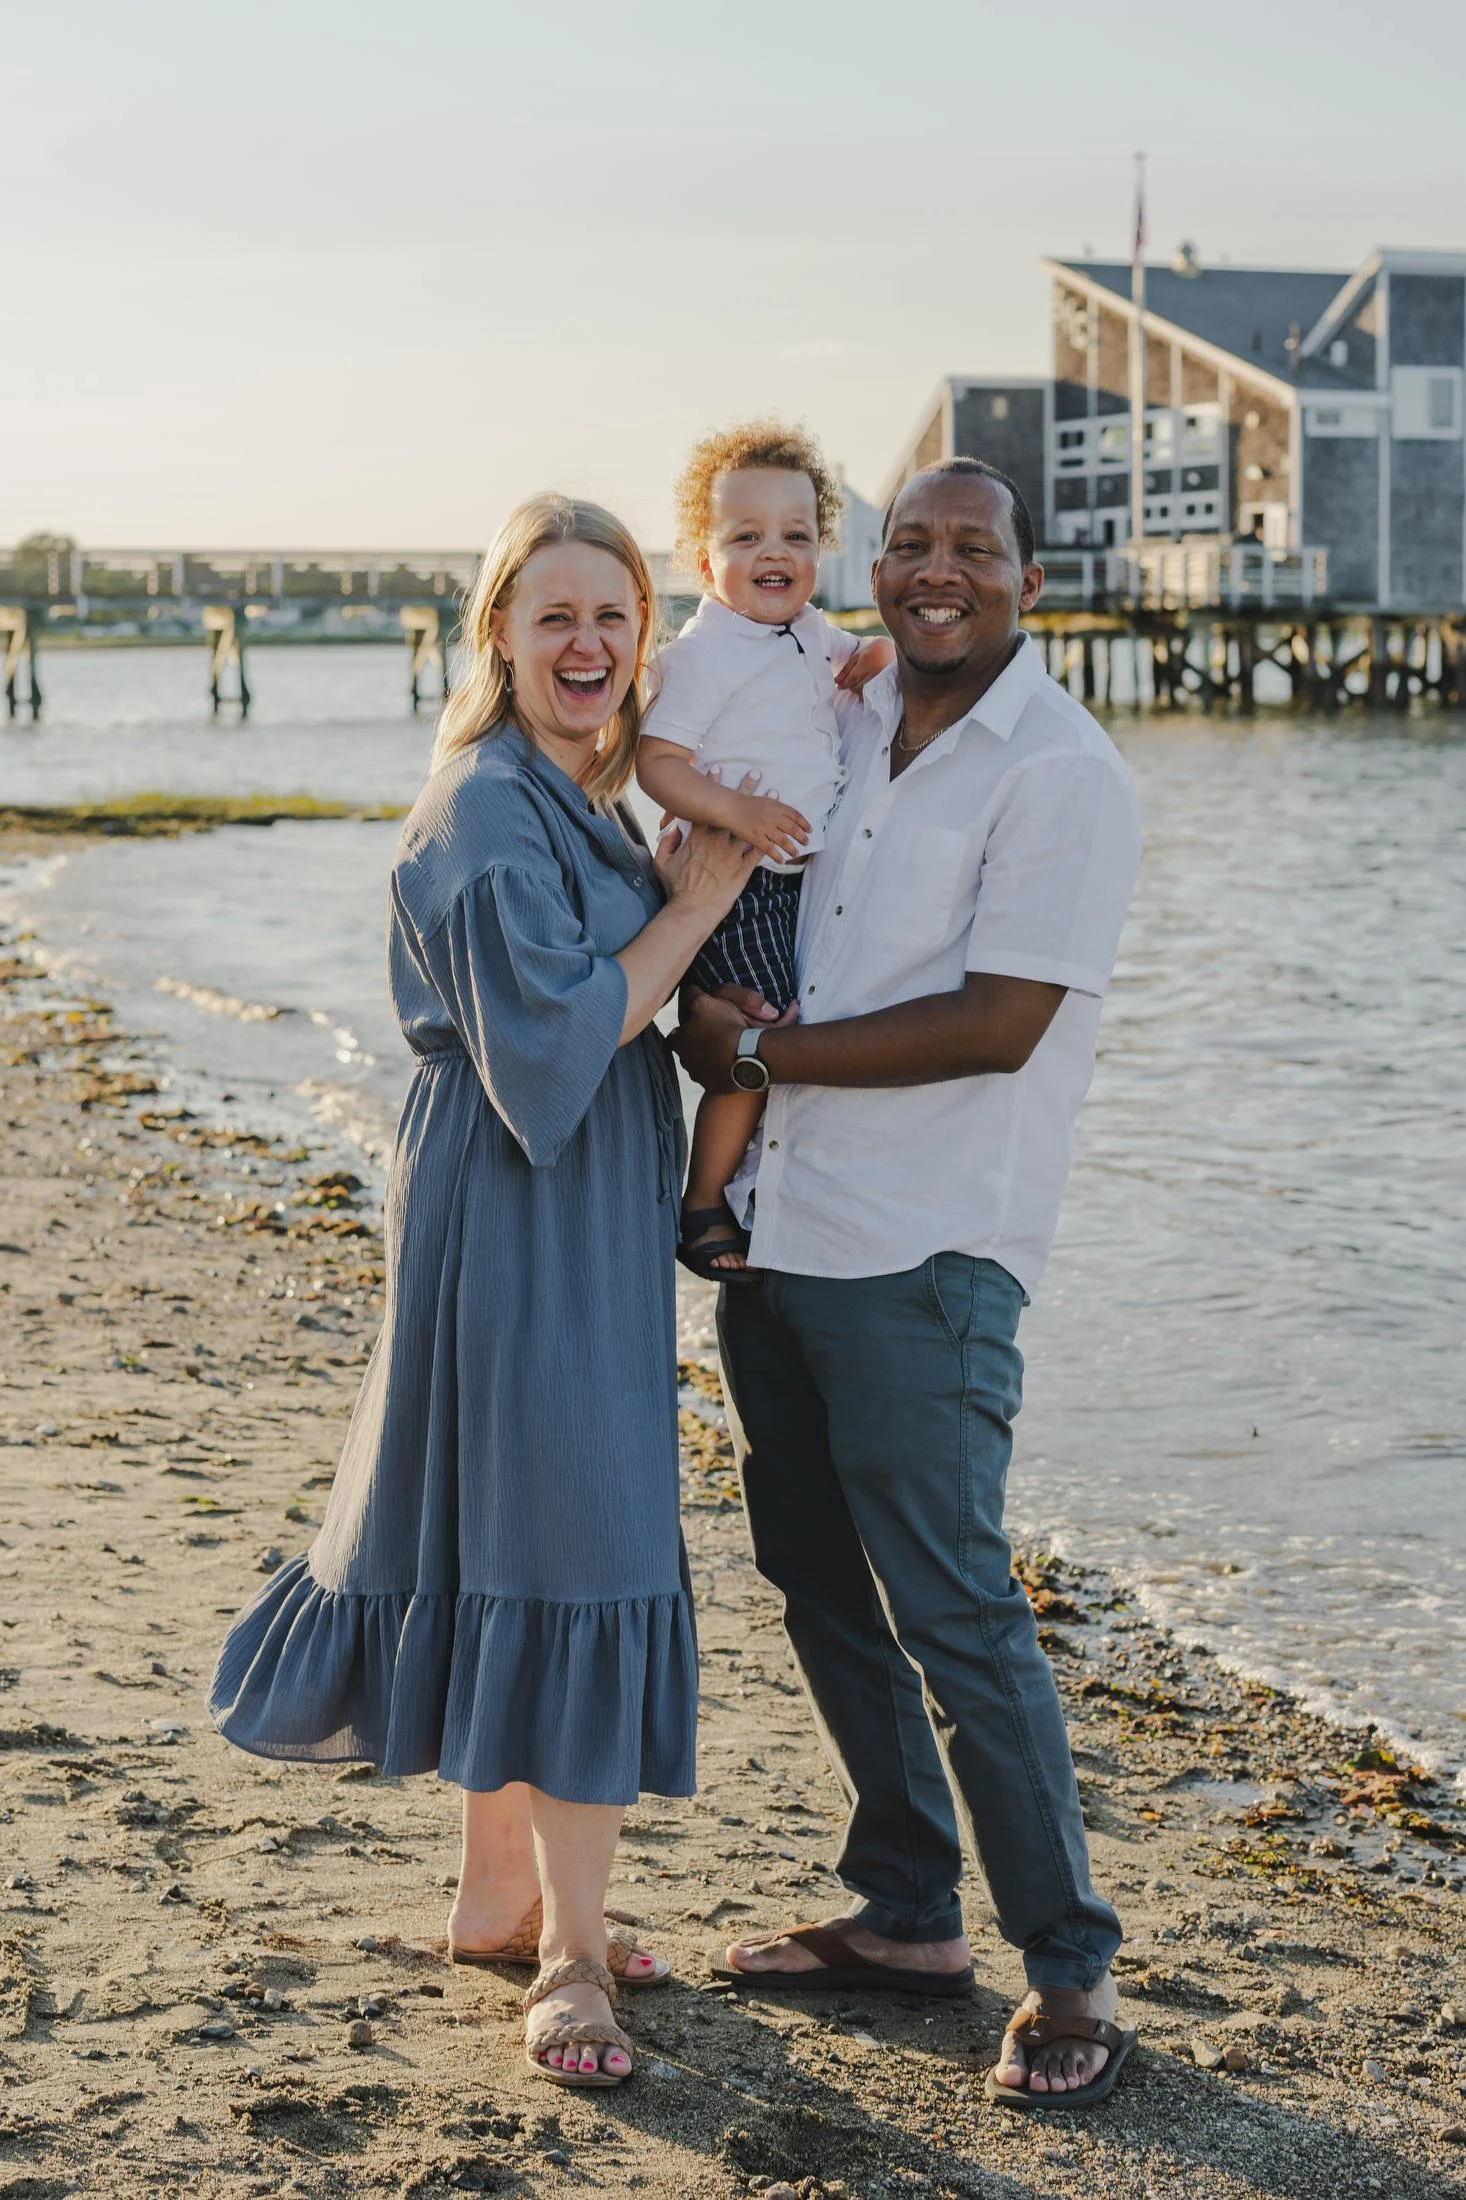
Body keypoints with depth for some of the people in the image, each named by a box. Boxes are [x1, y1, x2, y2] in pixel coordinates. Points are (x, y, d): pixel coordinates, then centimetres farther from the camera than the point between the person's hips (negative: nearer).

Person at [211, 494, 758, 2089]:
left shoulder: (578, 799, 13)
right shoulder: (491, 810, -17)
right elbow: (555, 1045, -24)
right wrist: (697, 899, -17)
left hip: (579, 1229, 10)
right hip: (520, 1226, -10)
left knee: (512, 1555, 16)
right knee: (567, 1556, -7)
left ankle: (500, 1894, 27)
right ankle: (569, 1953, 2)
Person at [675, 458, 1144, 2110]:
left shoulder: (1062, 773, -11)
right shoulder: (841, 731, 12)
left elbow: (998, 1027, -18)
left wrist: (758, 1047, -12)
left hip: (920, 1257, -8)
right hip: (778, 1228, 8)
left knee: (954, 1612, -6)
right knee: (822, 1586, 15)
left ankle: (1070, 1971, 7)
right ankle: (907, 1915, 29)